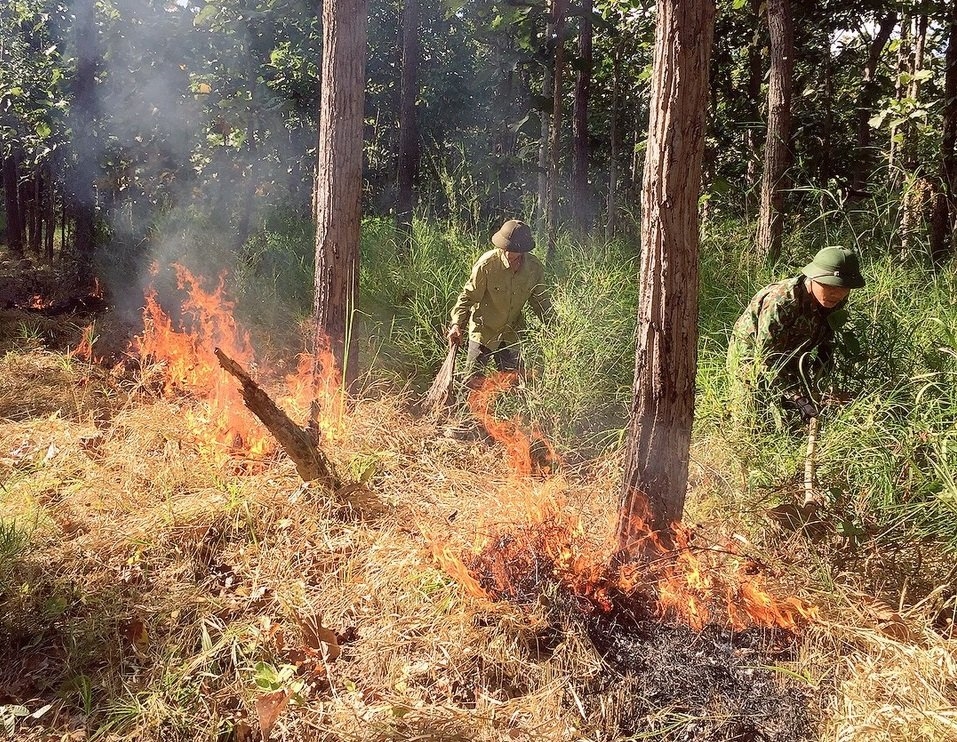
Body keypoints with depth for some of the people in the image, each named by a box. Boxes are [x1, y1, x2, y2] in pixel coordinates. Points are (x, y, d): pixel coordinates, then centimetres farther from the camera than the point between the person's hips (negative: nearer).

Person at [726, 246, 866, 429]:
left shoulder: (836, 301, -15)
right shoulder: (780, 302, -37)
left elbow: (825, 344, 2)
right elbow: (767, 359, -35)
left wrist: (816, 387, -8)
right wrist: (798, 398, -39)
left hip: (790, 356, 6)